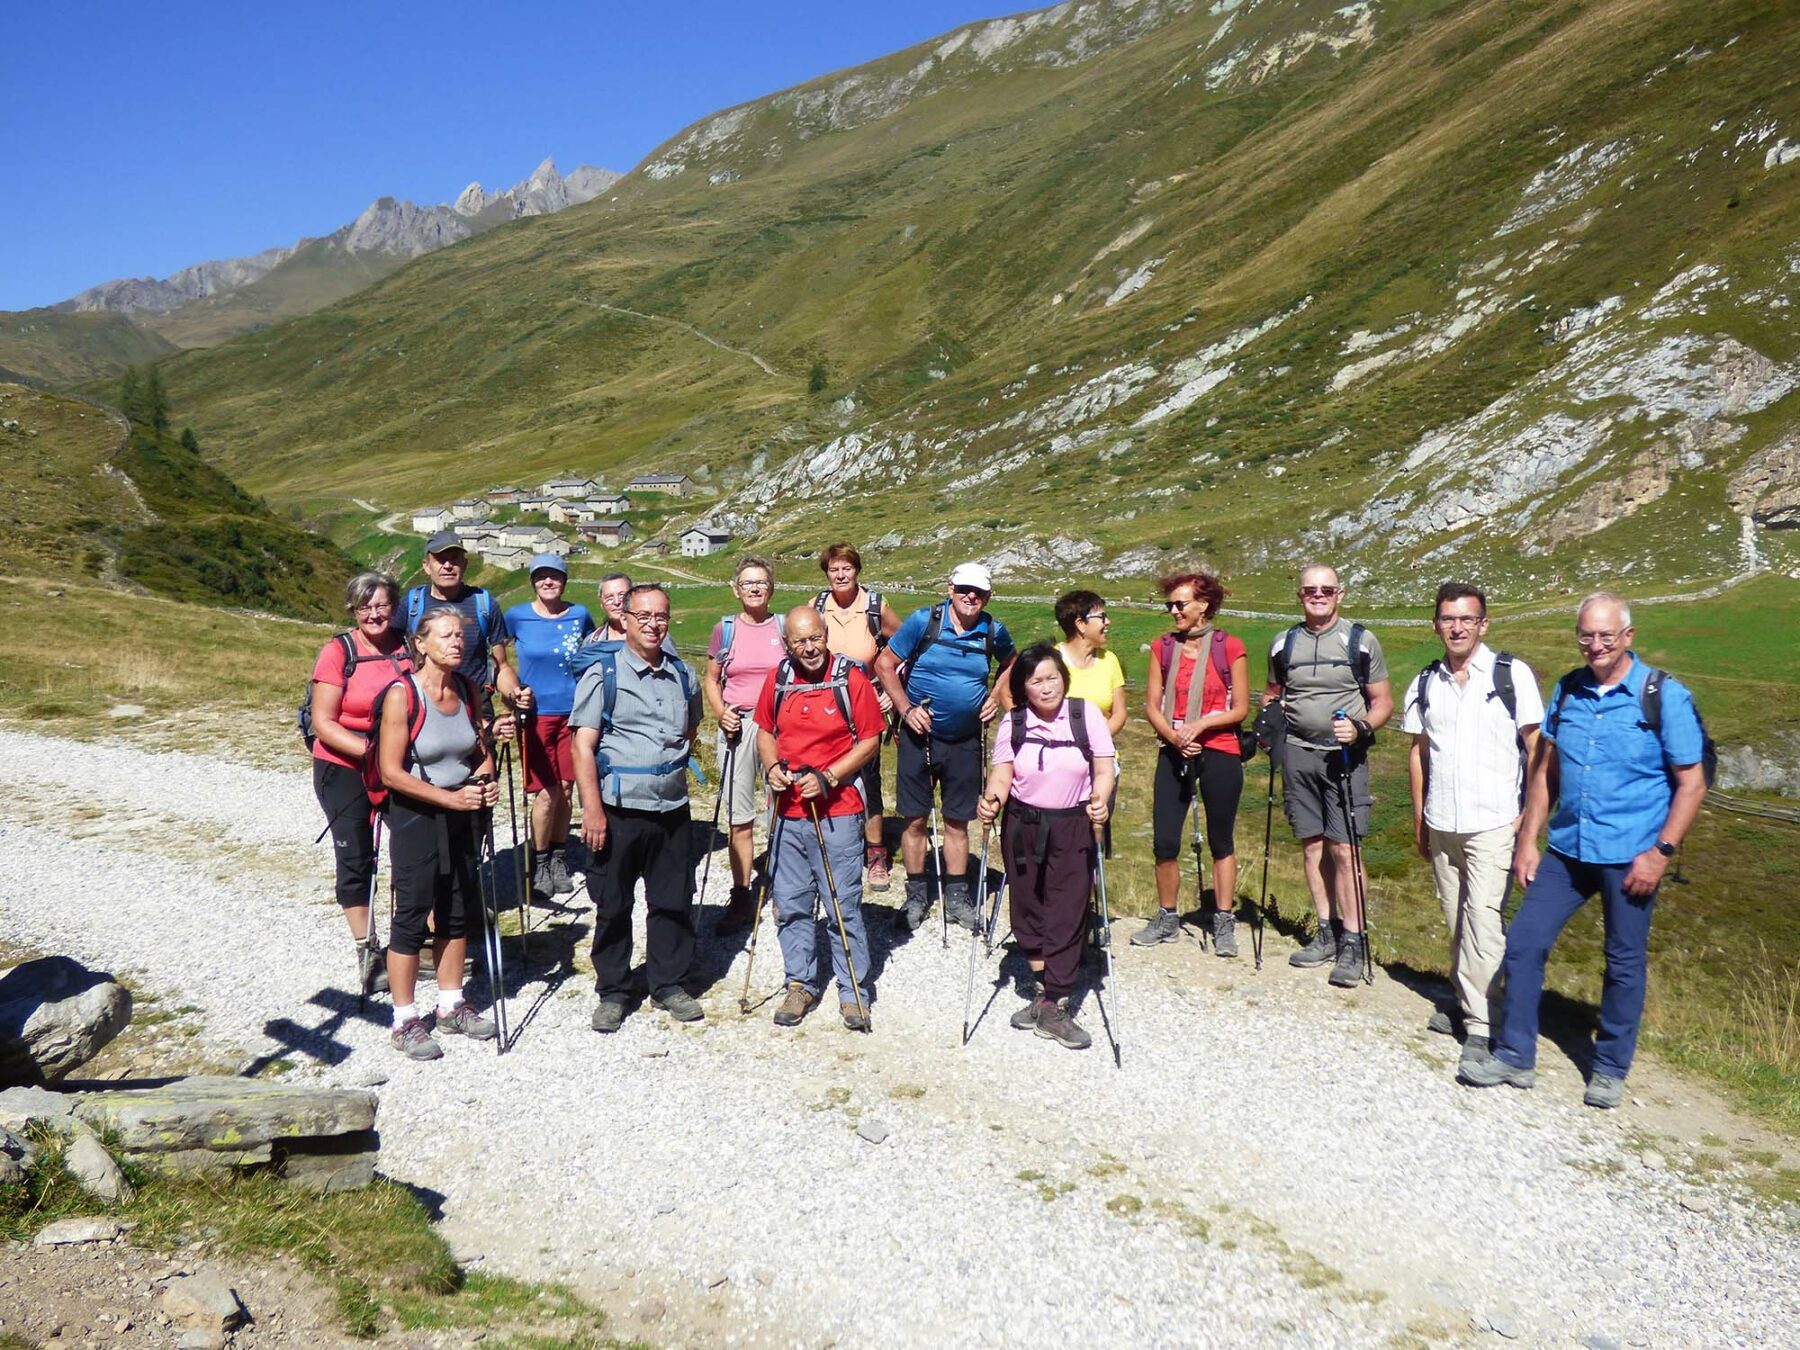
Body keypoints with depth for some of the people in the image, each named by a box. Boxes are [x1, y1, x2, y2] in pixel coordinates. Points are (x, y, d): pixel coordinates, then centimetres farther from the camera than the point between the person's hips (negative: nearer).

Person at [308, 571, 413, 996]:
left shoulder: (405, 648, -1)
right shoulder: (338, 652, -11)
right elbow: (323, 723, -14)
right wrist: (370, 751, -25)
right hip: (343, 769, -3)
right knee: (356, 858, 1)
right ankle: (366, 951, 14)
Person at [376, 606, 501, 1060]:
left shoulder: (467, 690, 1)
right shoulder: (402, 694, -17)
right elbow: (391, 771, -18)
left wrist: (485, 783, -7)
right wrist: (450, 797, -22)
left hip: (462, 817, 6)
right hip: (415, 818, -6)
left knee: (459, 912, 14)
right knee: (413, 917, 1)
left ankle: (451, 1005, 30)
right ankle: (405, 1022, 14)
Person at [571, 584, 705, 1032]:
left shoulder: (684, 676, 10)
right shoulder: (603, 674, -5)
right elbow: (583, 744, -10)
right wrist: (593, 809, -16)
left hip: (671, 808, 4)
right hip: (618, 810, -4)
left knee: (674, 902, 11)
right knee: (613, 906, 6)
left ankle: (669, 985, 26)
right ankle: (611, 992, 20)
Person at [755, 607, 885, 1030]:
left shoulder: (851, 680, -8)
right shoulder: (778, 679, 4)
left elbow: (871, 740, -6)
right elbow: (765, 731, 16)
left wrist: (827, 778, -15)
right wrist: (772, 767, -4)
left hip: (836, 811, -4)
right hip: (787, 811, 4)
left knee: (843, 905, 0)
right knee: (790, 904, 11)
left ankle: (853, 991, 14)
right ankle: (801, 984, 27)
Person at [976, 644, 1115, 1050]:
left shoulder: (1086, 715, -6)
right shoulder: (1014, 722, 0)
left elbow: (1104, 770, -6)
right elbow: (1002, 773, -2)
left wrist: (1100, 801, -25)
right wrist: (991, 799, -22)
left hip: (1073, 827, -2)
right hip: (1022, 827, 2)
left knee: (1066, 915, -3)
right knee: (1028, 910, 8)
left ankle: (1053, 1007, 6)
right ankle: (1044, 992, 26)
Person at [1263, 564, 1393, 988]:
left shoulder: (1361, 641, 0)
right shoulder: (1284, 644, 10)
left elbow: (1383, 701, 2)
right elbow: (1273, 692, 23)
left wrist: (1361, 727, -17)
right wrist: (1270, 708, 0)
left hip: (1344, 755, -4)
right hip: (1298, 754, 4)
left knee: (1343, 849, -9)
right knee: (1312, 845, 8)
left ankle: (1352, 943, -2)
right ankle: (1326, 934, 18)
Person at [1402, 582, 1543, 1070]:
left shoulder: (1512, 674, -3)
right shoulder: (1425, 683, 9)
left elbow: (1536, 747, -2)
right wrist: (1419, 817, 15)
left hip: (1494, 822, -4)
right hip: (1441, 823, 5)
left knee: (1482, 916, -11)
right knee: (1455, 916, 13)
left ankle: (1482, 1024, -6)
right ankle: (1463, 1001, 28)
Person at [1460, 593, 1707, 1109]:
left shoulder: (1664, 696, -7)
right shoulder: (1567, 691, 6)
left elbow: (1691, 781, -6)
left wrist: (1661, 851, -13)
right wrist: (1527, 840, 6)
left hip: (1629, 857, -4)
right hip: (1567, 850, 4)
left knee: (1625, 963, 8)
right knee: (1522, 943, 2)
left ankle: (1610, 1070, 25)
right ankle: (1514, 1056, 15)